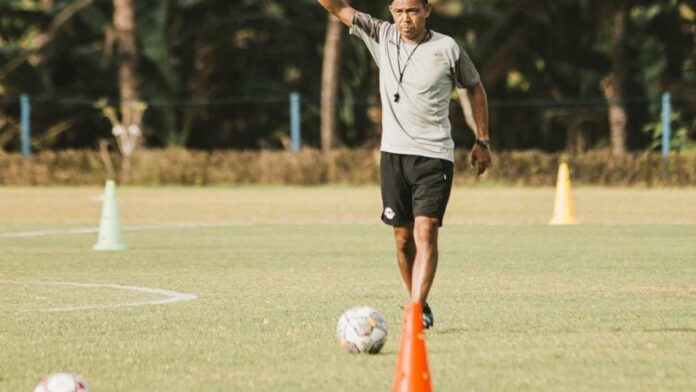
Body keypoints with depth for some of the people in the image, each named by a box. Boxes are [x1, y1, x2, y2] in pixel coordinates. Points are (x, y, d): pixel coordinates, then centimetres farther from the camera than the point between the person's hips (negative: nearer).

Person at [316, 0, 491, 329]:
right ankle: (419, 305, 20)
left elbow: (473, 88, 12)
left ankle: (416, 311, -22)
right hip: (393, 154, 3)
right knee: (403, 237, 6)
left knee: (425, 232, -15)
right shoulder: (381, 37, 4)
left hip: (434, 156, -3)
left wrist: (482, 141, 11)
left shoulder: (447, 49, -2)